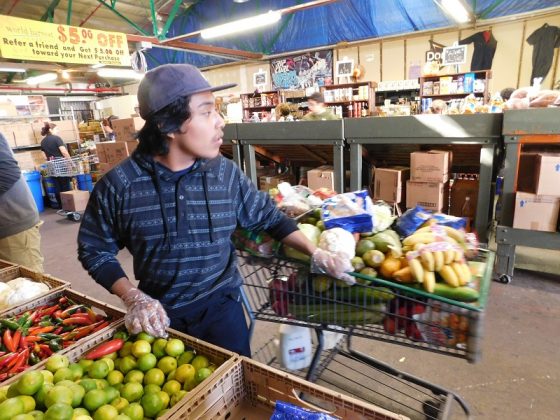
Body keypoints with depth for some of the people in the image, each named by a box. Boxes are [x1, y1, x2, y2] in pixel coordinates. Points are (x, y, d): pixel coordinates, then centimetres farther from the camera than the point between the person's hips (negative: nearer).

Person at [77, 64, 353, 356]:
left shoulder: (225, 173, -10)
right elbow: (95, 249, -1)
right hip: (158, 313, 0)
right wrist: (133, 297, -13)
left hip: (220, 305, 1)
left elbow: (268, 217, 3)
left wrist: (315, 253, -3)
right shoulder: (118, 184, -14)